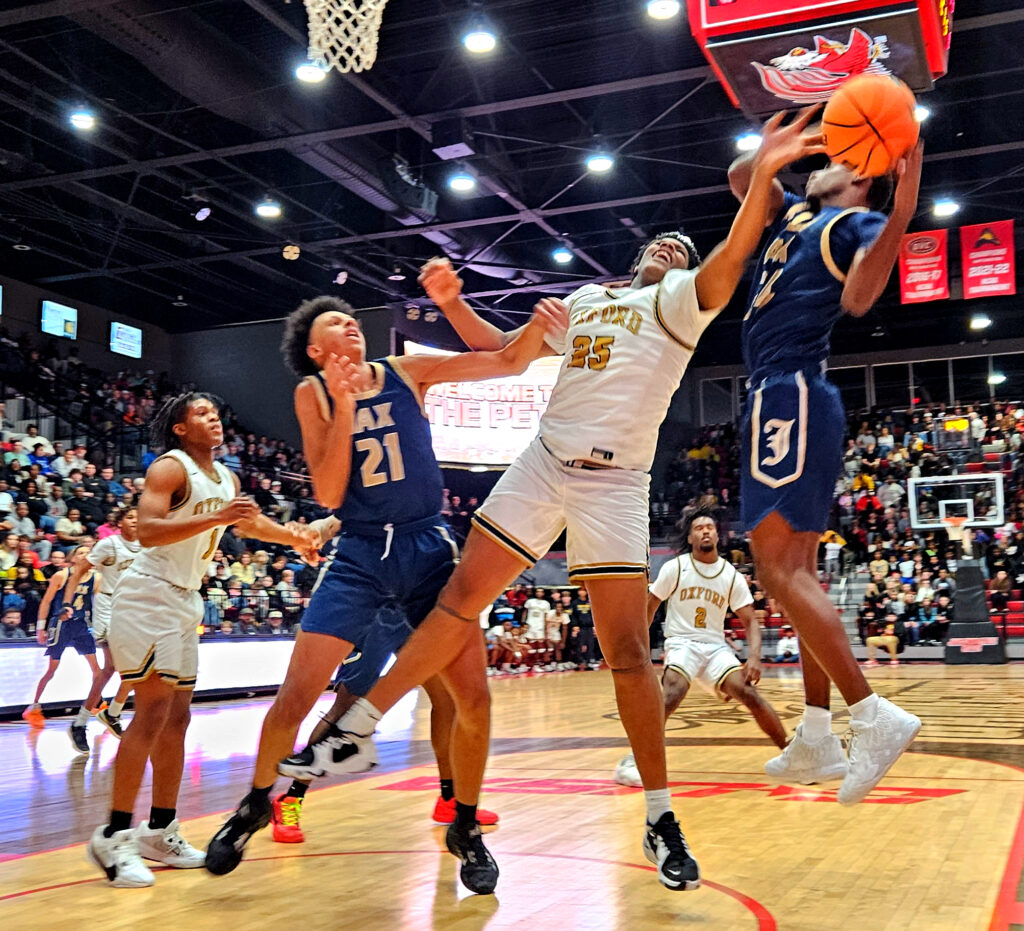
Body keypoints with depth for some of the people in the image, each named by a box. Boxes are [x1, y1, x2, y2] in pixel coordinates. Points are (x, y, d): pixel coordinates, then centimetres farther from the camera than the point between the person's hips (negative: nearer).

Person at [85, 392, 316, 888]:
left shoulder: (226, 479, 13)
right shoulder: (170, 468, -12)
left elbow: (250, 521, 32)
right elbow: (148, 530, -27)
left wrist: (294, 538, 34)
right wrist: (217, 517, -33)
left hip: (185, 600, 9)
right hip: (148, 594, -9)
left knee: (176, 716, 9)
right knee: (153, 711, -15)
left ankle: (160, 830, 17)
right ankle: (113, 836, -10)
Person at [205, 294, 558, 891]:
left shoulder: (408, 371, 2)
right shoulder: (314, 392, 1)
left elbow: (511, 361, -2)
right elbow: (327, 494, -9)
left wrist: (541, 319, -21)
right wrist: (343, 405, -17)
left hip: (429, 547, 1)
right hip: (360, 554, -1)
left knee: (474, 697, -5)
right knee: (296, 694, -7)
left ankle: (466, 829, 18)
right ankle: (256, 804, 22)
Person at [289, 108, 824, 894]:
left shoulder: (679, 300, 7)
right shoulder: (586, 299, 22)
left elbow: (726, 266, -15)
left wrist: (763, 177, -29)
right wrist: (453, 303, 13)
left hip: (615, 484, -4)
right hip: (543, 465, 4)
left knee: (628, 650, -6)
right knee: (460, 603, 0)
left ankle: (661, 819, 5)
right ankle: (360, 727, 8)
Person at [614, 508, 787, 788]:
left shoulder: (732, 575, 2)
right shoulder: (675, 567, -3)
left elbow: (750, 621, 2)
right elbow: (649, 607, 4)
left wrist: (754, 656, -15)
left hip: (716, 647, 3)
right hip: (681, 643, -3)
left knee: (749, 693, -19)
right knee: (672, 693, -31)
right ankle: (632, 761, -26)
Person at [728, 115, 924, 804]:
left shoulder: (860, 221, -1)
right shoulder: (799, 214, 24)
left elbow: (859, 298, -19)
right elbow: (741, 178, 27)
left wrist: (902, 214, -30)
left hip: (791, 395, -9)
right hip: (786, 400, 9)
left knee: (781, 571, -18)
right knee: (799, 570, 8)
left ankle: (875, 716, -19)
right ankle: (817, 738, 13)